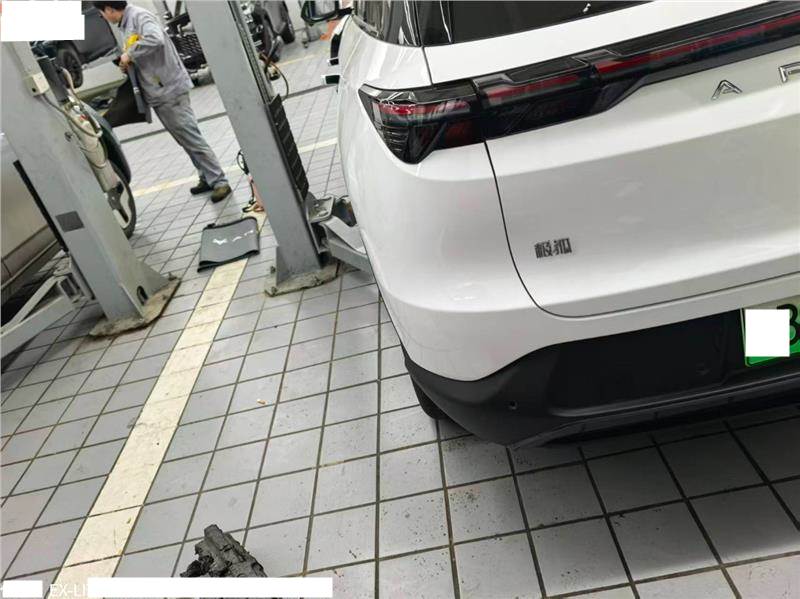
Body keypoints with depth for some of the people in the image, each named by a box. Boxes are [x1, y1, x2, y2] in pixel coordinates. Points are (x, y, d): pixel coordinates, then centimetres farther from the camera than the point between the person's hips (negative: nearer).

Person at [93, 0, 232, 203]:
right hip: (158, 95, 10)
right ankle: (207, 178, 18)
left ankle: (219, 182, -5)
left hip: (170, 91, -10)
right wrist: (127, 62, 7)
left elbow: (155, 40, -29)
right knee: (186, 141, 12)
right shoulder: (125, 25, 18)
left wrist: (129, 54, -18)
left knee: (192, 139, -9)